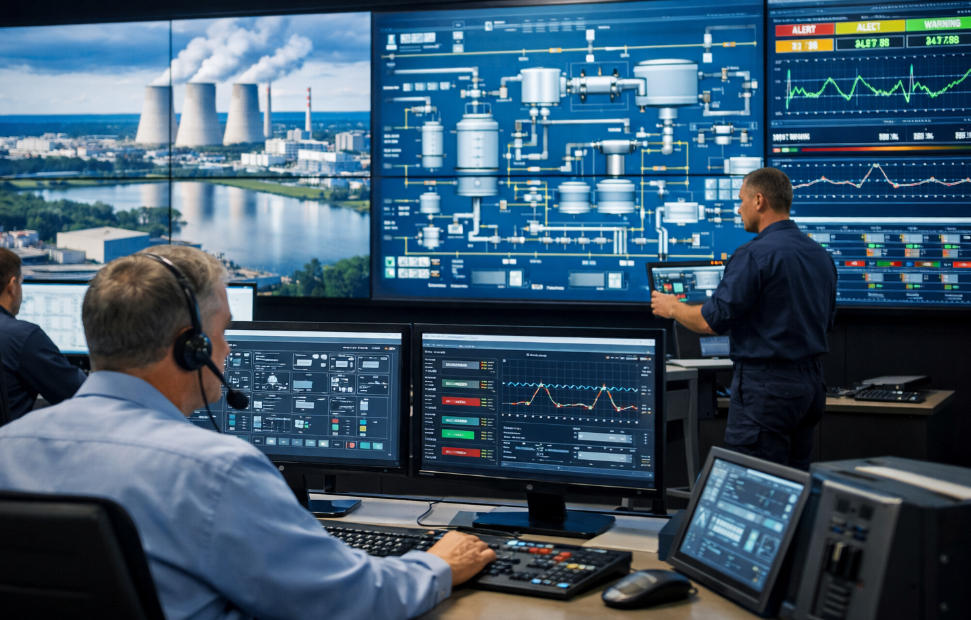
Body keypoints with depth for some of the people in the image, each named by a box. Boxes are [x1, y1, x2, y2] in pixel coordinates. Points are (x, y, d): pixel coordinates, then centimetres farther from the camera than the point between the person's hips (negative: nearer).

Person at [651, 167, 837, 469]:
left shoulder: (754, 255, -15)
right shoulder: (821, 255, 11)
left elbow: (712, 321, -16)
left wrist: (672, 307, 4)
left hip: (766, 384, -9)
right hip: (811, 381, 9)